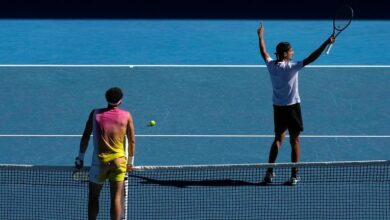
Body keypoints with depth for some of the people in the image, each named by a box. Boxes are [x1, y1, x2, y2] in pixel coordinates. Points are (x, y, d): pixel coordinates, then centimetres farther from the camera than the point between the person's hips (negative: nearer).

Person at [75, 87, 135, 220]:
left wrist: (80, 158, 10)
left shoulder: (95, 114, 0)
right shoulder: (126, 116, 0)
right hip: (119, 161, 0)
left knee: (93, 198, 11)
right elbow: (132, 141, 3)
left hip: (99, 160, 0)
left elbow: (85, 137, 3)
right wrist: (130, 161, 14)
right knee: (116, 198, 3)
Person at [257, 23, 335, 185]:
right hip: (292, 107, -5)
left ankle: (269, 172, 10)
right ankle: (294, 175, 3)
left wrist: (261, 36, 30)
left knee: (278, 138, 16)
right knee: (294, 140, 3)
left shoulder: (271, 65, -3)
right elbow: (311, 58, -23)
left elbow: (263, 52, 16)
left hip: (277, 107, 5)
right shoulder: (292, 67, -18)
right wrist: (326, 43, -22)